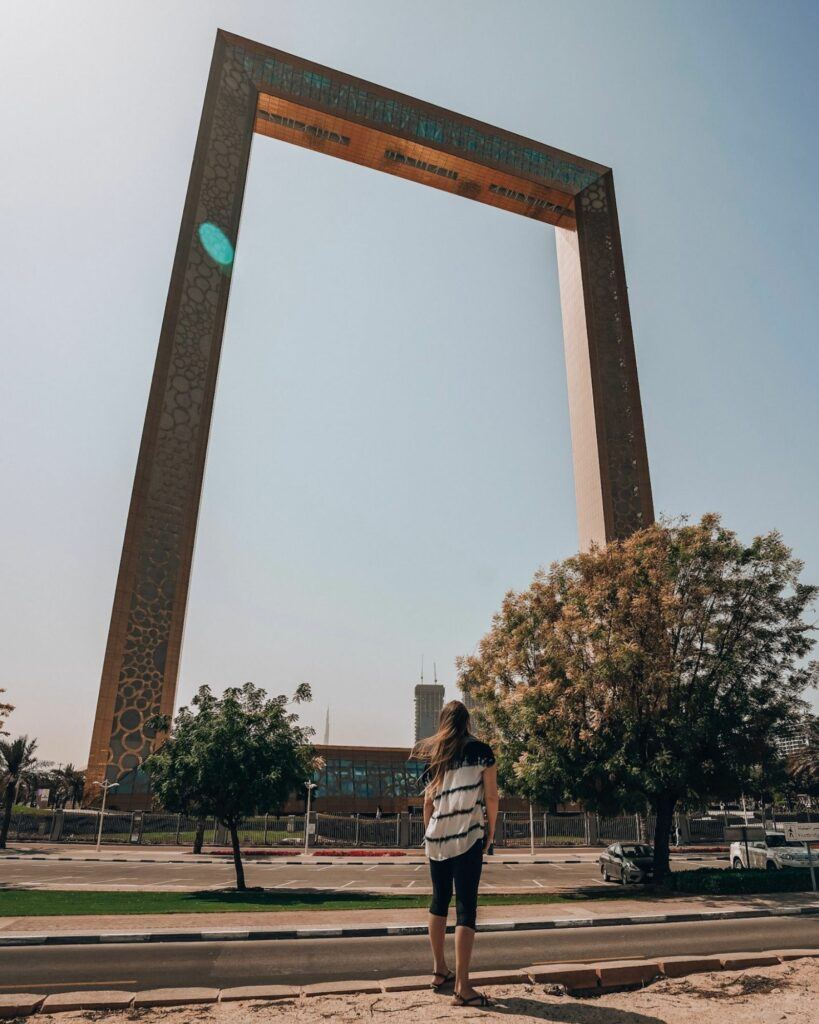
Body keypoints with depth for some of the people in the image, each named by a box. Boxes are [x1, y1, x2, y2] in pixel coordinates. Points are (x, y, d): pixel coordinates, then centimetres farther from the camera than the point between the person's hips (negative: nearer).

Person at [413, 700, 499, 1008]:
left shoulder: (434, 756, 10)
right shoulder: (480, 751, -1)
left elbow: (428, 802, 12)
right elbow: (491, 797, -3)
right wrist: (490, 832, 8)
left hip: (436, 838, 5)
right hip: (468, 837, -4)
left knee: (439, 902, 18)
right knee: (466, 908, -2)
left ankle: (440, 971, 29)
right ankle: (462, 987, -4)